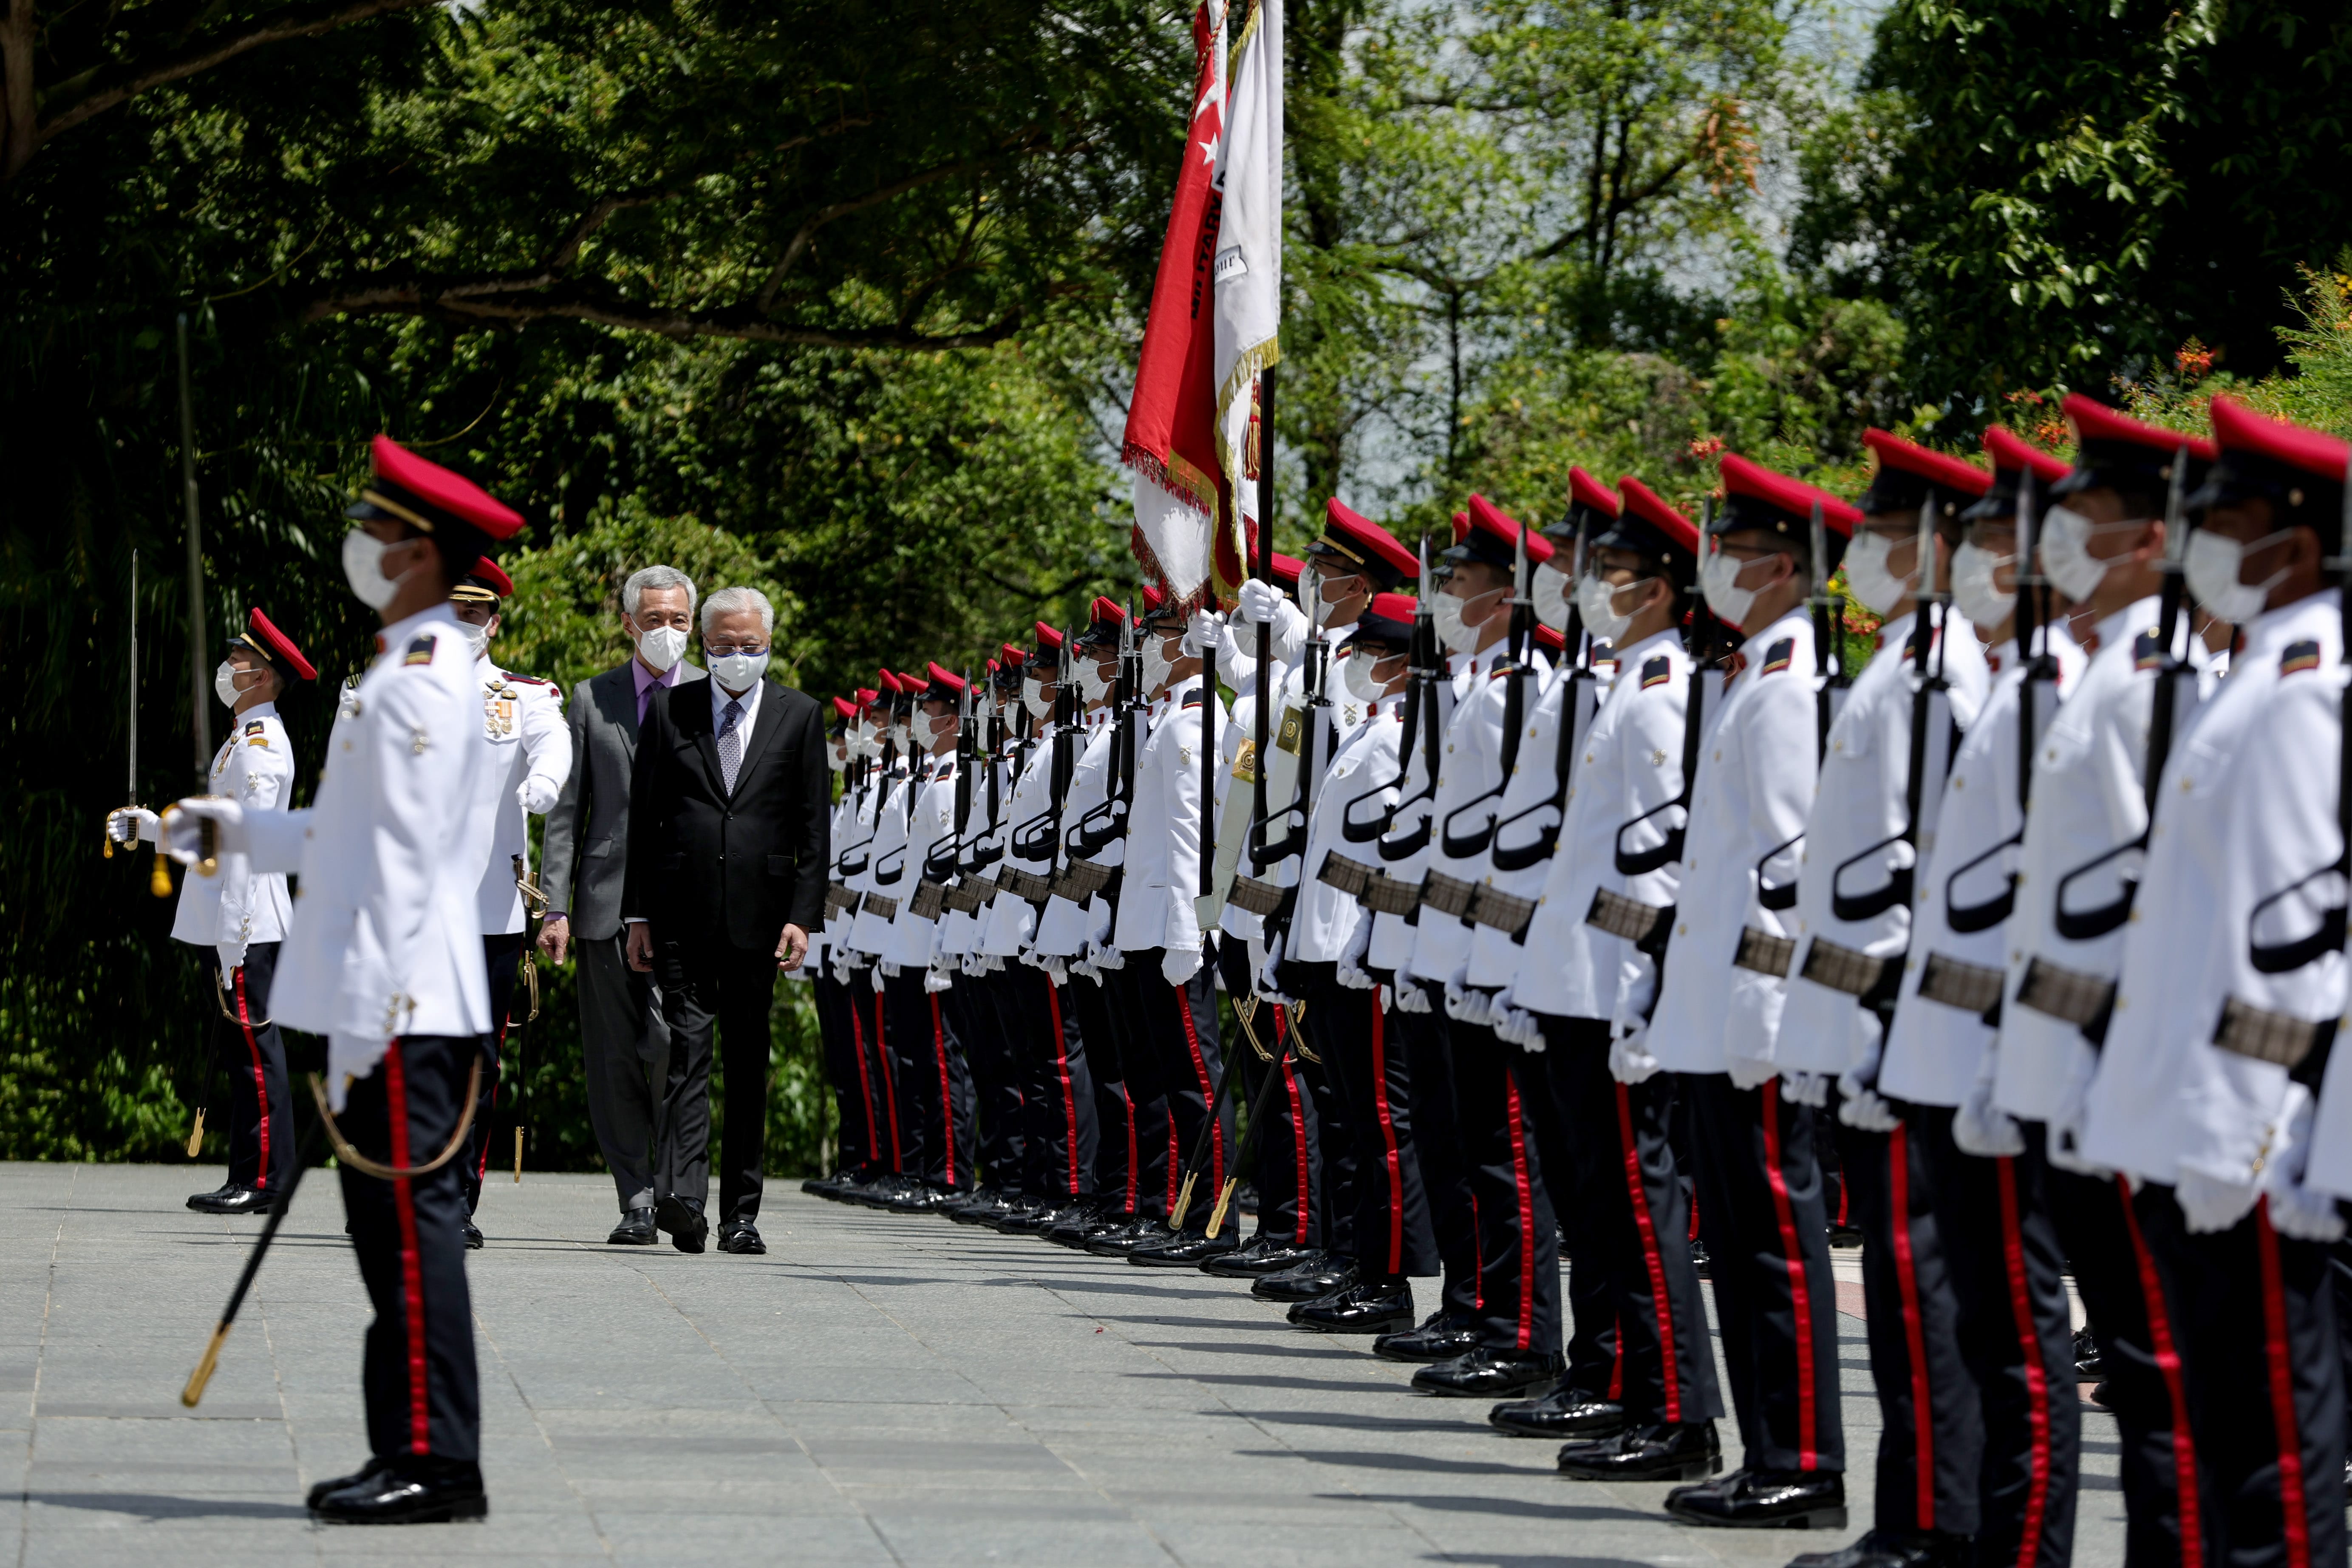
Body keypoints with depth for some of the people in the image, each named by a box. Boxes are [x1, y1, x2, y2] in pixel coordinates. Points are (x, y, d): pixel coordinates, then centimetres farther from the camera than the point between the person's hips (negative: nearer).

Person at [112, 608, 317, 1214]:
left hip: (247, 930, -10)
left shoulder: (260, 748, -15)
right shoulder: (245, 740, 17)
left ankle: (263, 1182, -4)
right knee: (237, 1049, 11)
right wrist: (147, 827, 19)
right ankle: (248, 1179, 15)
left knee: (256, 1051, -7)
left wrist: (232, 945, -22)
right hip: (236, 928, 10)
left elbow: (246, 844, -19)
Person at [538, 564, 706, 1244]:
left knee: (672, 1045, -17)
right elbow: (566, 811, 9)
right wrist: (555, 905, 1)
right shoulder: (592, 700, 11)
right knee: (615, 1060, 3)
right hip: (608, 902, 2)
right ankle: (638, 1204, 11)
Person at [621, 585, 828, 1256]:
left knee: (748, 1062, 6)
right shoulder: (669, 710, 7)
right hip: (684, 916, -1)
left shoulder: (798, 715, 7)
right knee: (687, 1048, -11)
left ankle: (741, 1211, 12)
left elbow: (812, 827, 5)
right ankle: (680, 1198, -22)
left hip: (757, 916, 1)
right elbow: (643, 817, 7)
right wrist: (638, 913, 2)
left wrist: (803, 916, -4)